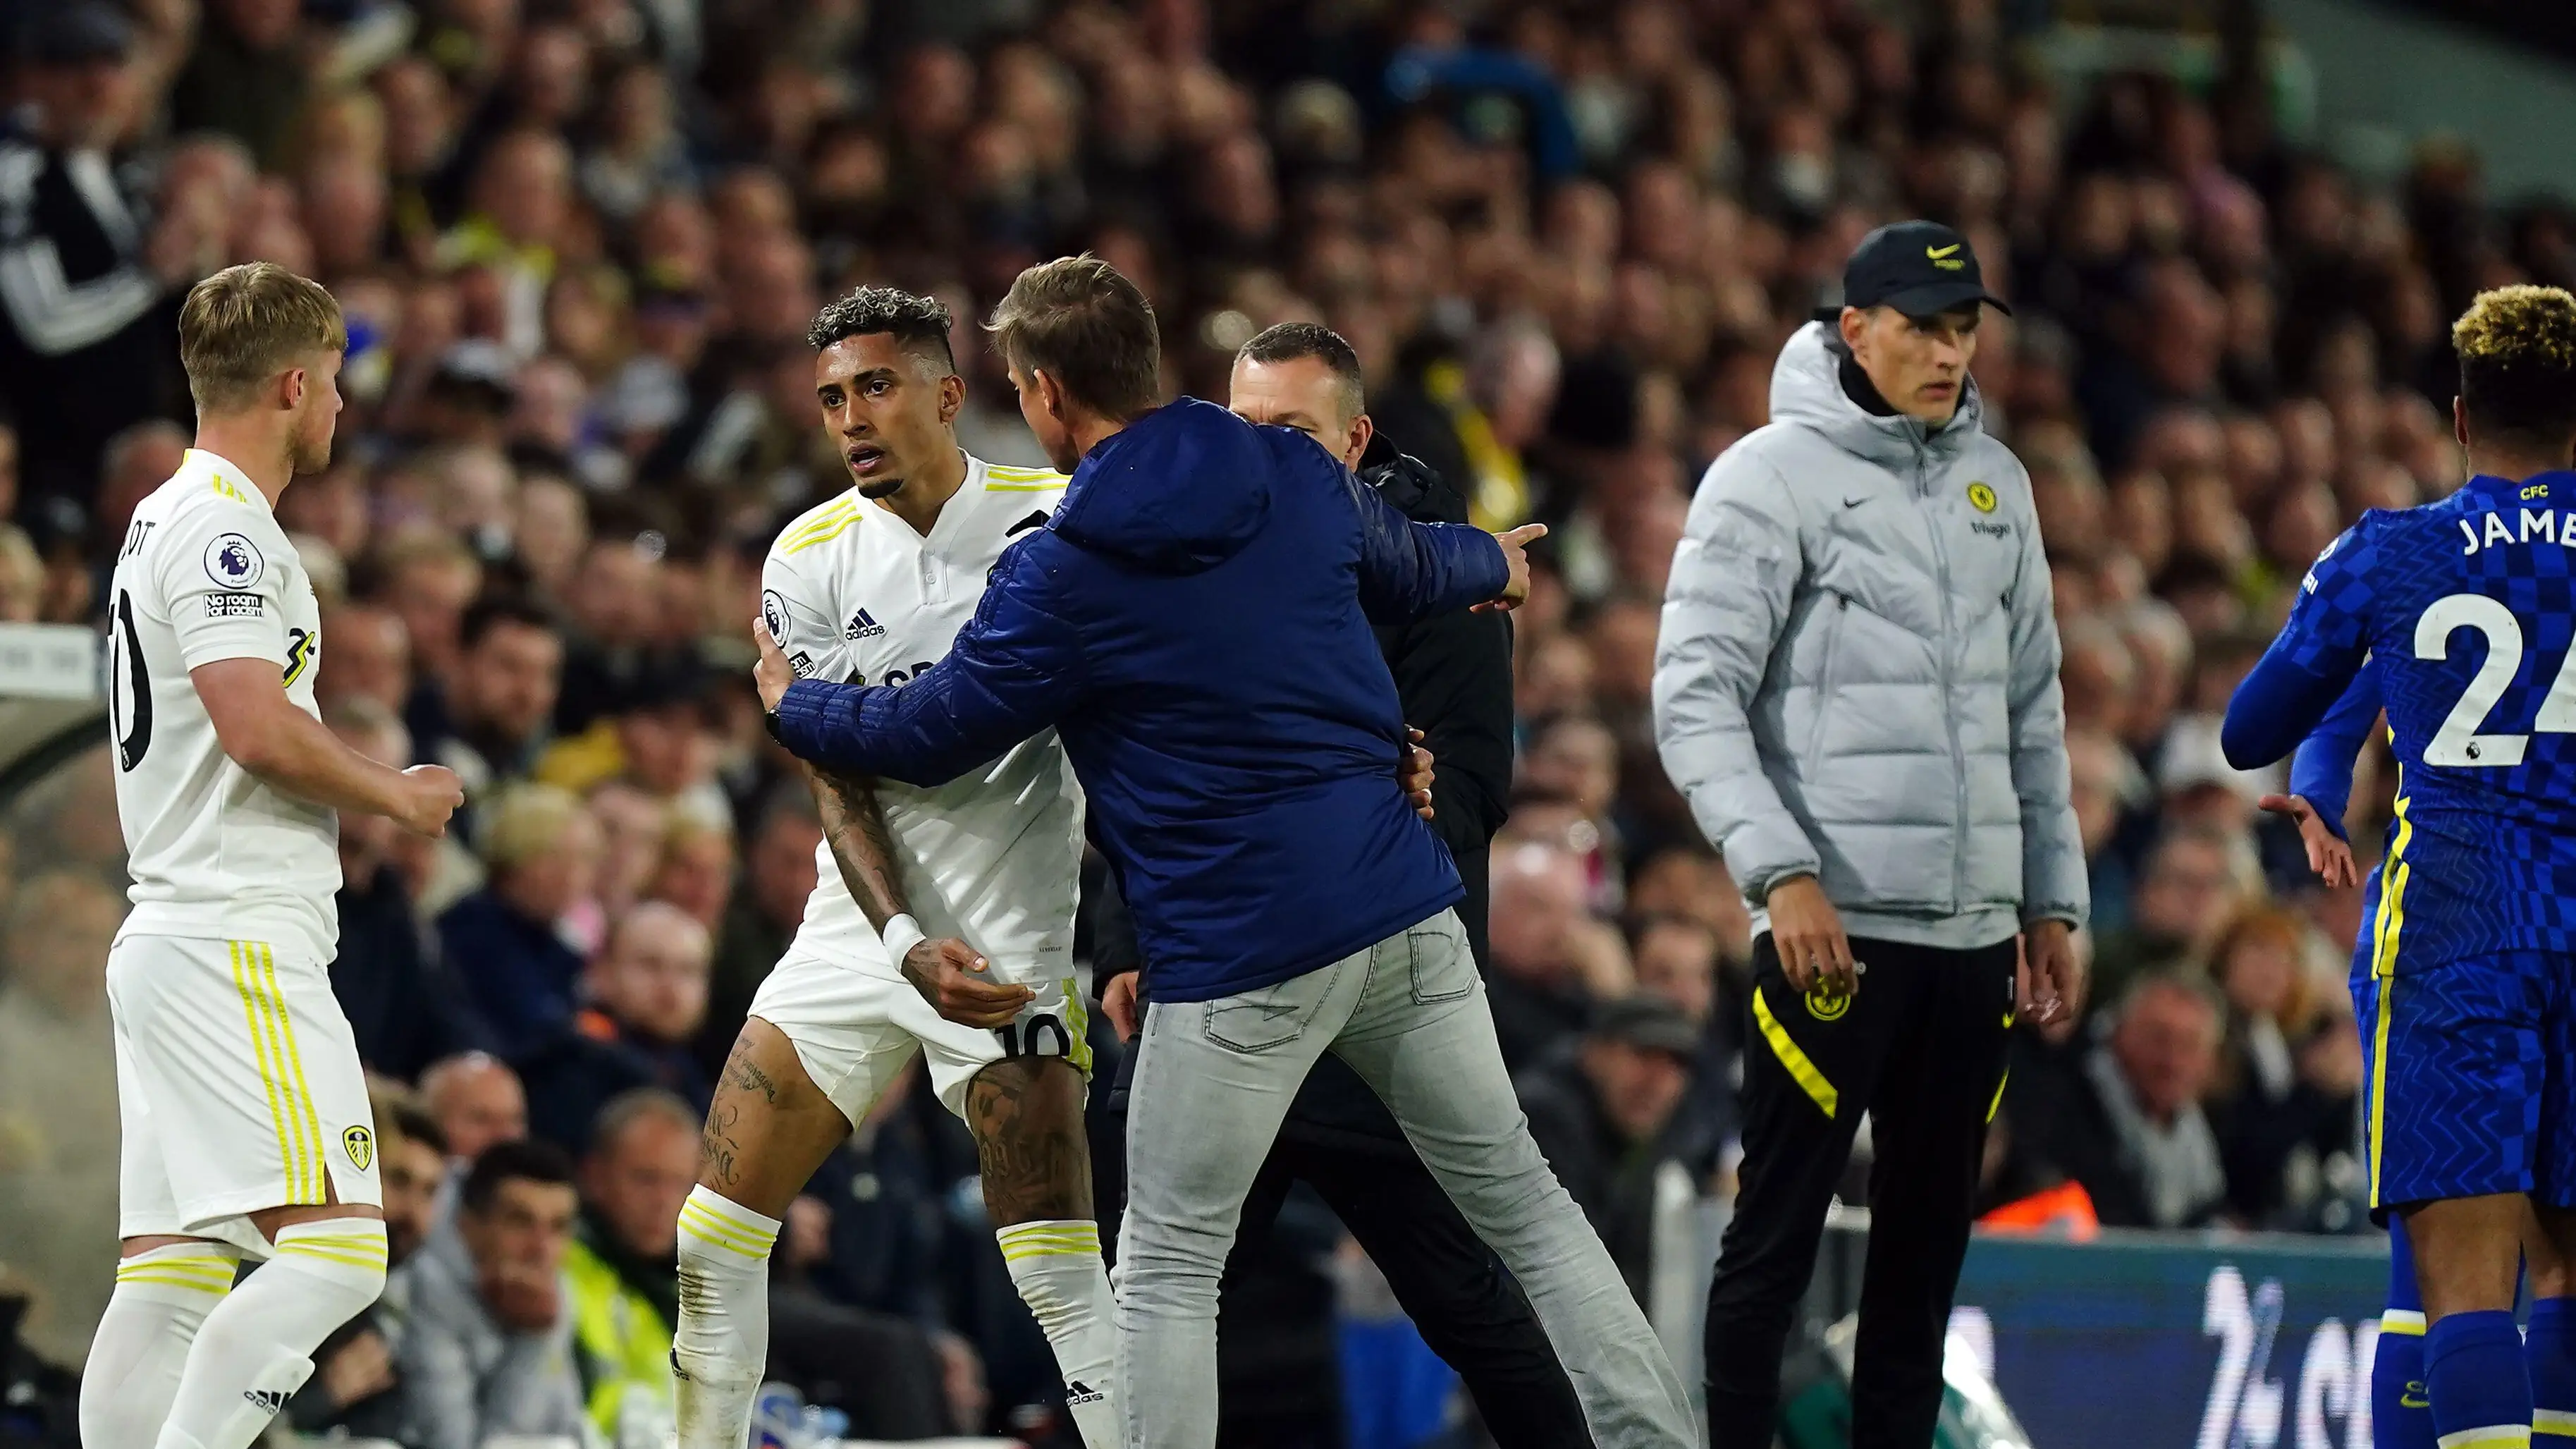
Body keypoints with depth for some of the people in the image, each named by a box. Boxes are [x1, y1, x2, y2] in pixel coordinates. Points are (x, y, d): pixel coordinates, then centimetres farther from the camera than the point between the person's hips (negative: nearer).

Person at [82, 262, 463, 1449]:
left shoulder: (168, 517, 21)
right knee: (336, 1249, -16)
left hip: (170, 939, 11)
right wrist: (399, 795, -5)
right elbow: (259, 729, -20)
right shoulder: (222, 525, -11)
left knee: (172, 1274, 5)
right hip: (235, 941, -11)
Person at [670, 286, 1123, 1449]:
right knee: (716, 1229, 3)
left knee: (1056, 1267, -17)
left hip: (1009, 927, -4)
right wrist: (906, 944, -20)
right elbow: (841, 783, -5)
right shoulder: (809, 560, -1)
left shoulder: (1060, 519, -8)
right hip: (862, 920, 4)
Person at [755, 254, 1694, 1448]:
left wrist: (792, 707, 22)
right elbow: (1411, 571, 25)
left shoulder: (1060, 575, -9)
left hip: (1239, 950, -5)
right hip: (1401, 906, 5)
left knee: (1167, 1269, 7)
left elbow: (930, 734, 2)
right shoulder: (1298, 477, 4)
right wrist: (1496, 563, 49)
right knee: (1520, 1199, 14)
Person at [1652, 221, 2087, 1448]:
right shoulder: (1771, 476, -5)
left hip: (1972, 927, 6)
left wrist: (2053, 896, 16)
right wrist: (1780, 870, -20)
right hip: (1834, 921, -6)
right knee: (1776, 1233, -5)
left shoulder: (1995, 483, 14)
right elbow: (1695, 699, -11)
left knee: (1928, 1239, 8)